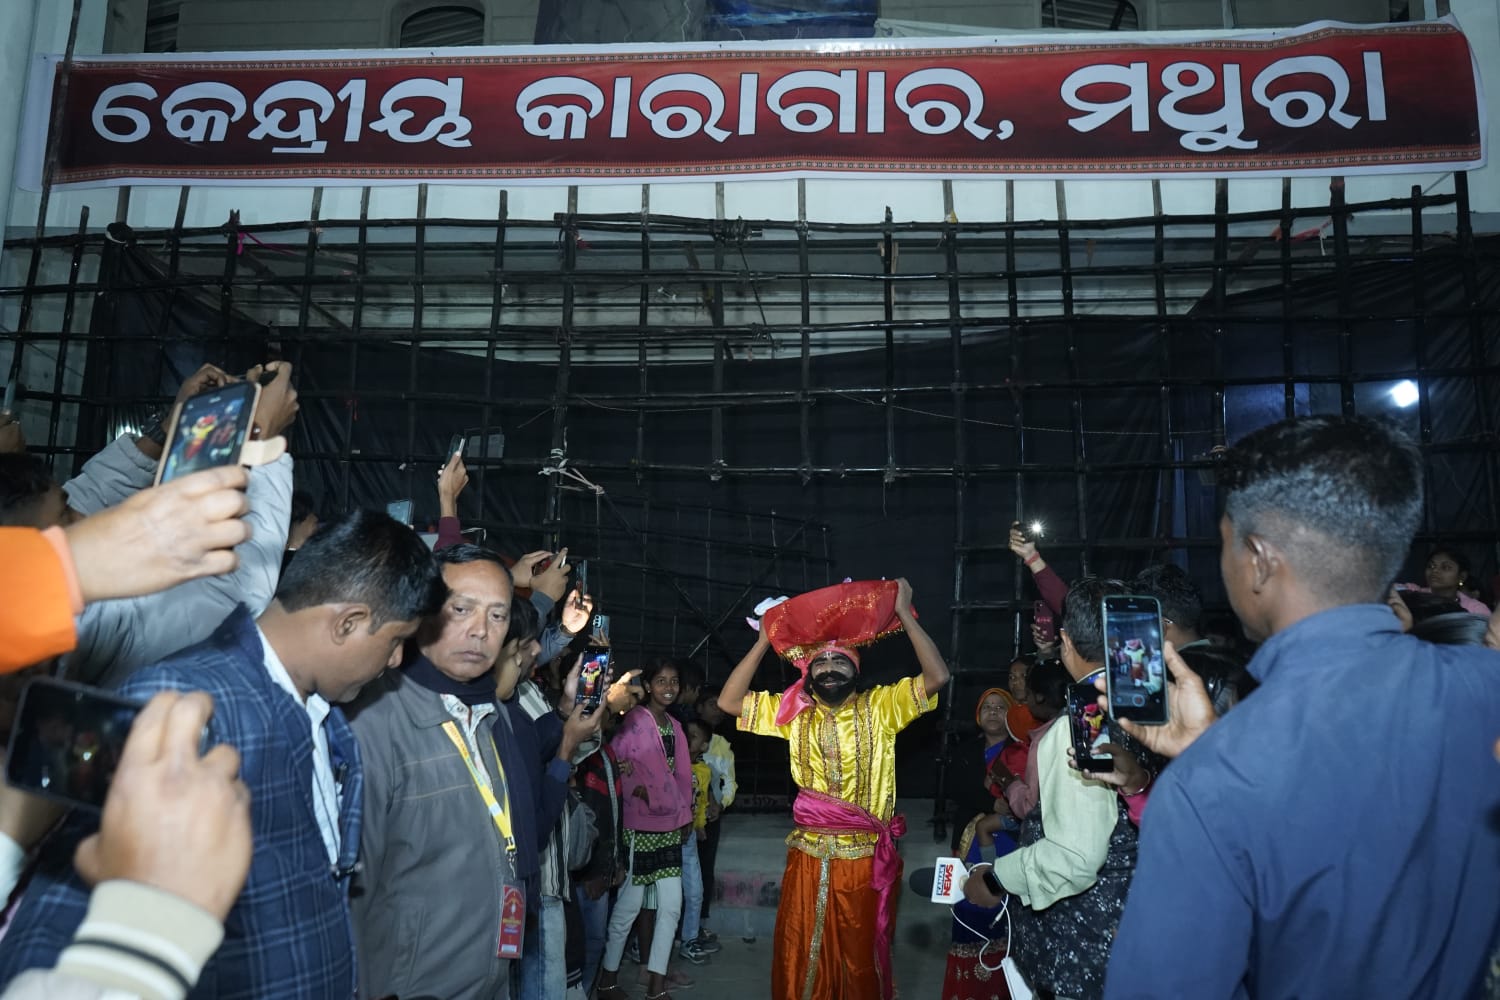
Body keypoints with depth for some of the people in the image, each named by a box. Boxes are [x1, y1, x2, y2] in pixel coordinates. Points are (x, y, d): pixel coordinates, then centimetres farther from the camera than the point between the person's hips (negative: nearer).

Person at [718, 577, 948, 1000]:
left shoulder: (880, 707, -3)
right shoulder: (794, 714, 5)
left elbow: (937, 676, -14)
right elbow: (729, 701, -1)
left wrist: (905, 614, -13)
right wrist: (765, 640, -4)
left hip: (865, 860, -2)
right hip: (808, 858, 2)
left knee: (860, 962, 13)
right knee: (800, 960, 13)